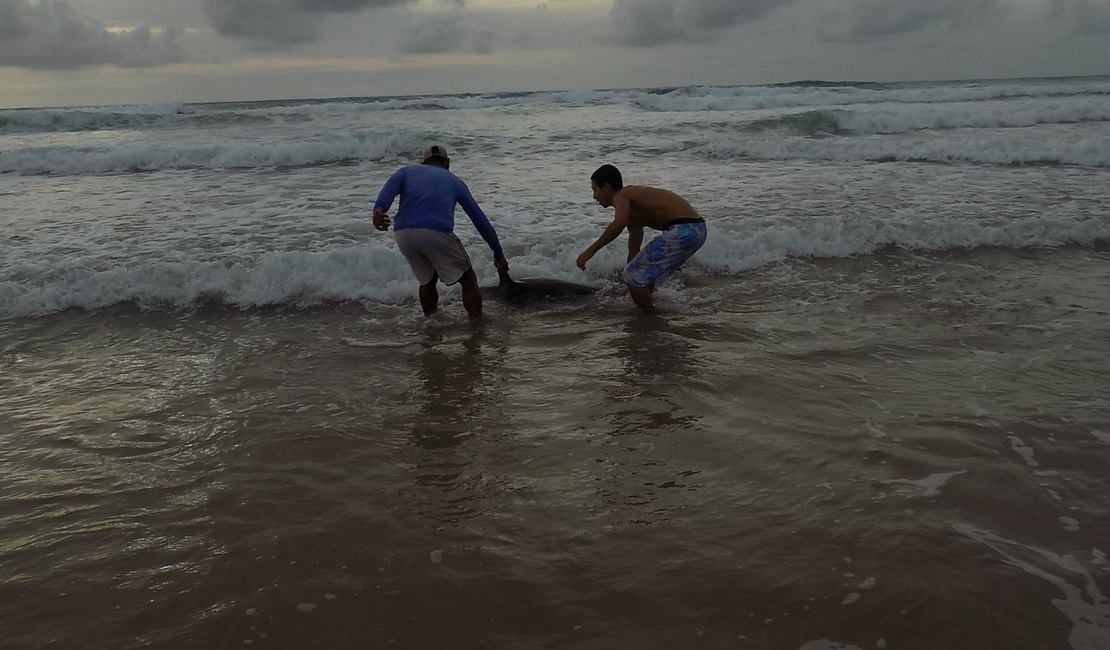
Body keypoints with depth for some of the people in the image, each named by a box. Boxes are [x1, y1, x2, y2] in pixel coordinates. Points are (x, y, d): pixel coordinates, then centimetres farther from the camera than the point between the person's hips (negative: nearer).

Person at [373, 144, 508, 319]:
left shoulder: (407, 170, 28)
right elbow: (480, 220, 27)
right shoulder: (455, 181, 26)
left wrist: (378, 209, -16)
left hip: (403, 234, 3)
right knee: (467, 279, 15)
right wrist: (499, 254, 32)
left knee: (427, 280, 27)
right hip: (438, 233, -3)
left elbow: (390, 186, 3)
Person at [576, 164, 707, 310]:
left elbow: (619, 223, -27)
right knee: (646, 273, 29)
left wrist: (591, 250, -23)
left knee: (633, 276, -2)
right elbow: (634, 251, 32)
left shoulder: (621, 196, -3)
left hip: (683, 231, -10)